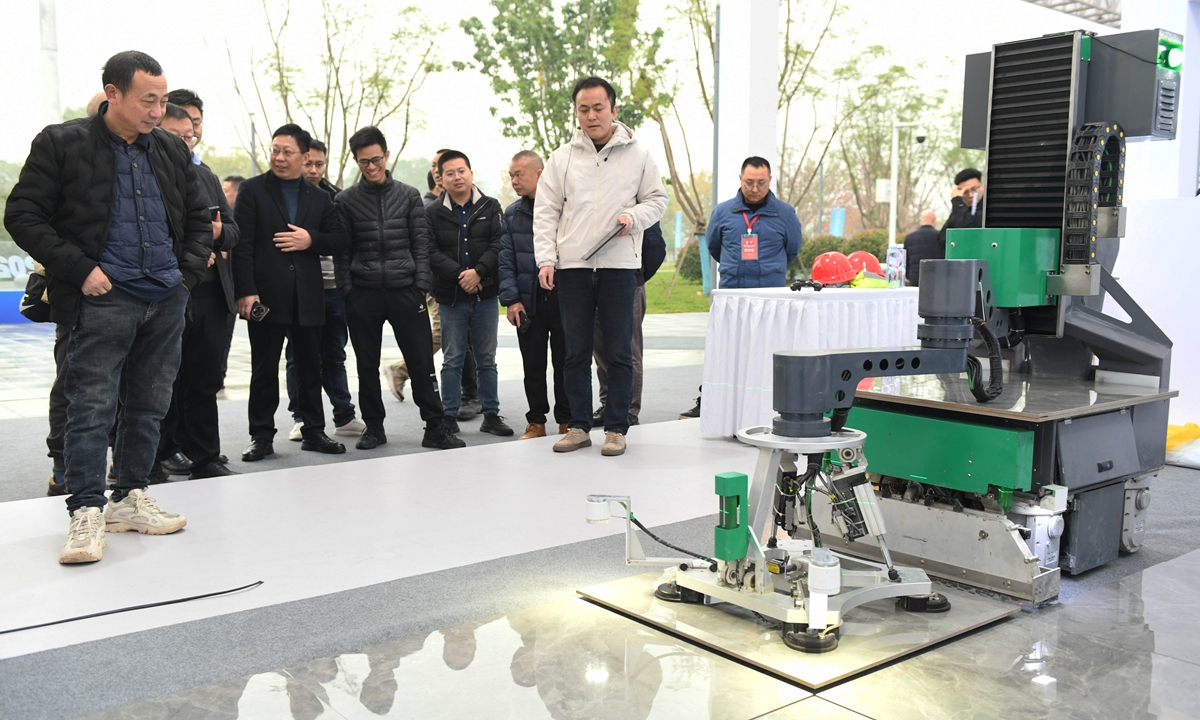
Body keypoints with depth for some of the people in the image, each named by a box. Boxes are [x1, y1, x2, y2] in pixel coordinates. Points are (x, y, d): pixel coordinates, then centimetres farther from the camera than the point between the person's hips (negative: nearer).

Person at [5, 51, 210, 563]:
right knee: (92, 407, -7)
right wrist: (80, 270, -12)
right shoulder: (62, 143, -2)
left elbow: (198, 218, 22)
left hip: (167, 300, 5)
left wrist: (189, 271, 7)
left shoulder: (171, 151, 12)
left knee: (149, 406, 10)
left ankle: (130, 499, 21)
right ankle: (86, 512, -1)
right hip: (104, 298, -5)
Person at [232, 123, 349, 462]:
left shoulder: (319, 198, 12)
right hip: (266, 296, -3)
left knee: (311, 367, 10)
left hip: (308, 297, 3)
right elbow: (242, 244, -6)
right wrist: (245, 291, -15)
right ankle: (262, 437, 11)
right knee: (264, 370, 3)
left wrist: (311, 240, -9)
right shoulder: (253, 190, 2)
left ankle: (314, 432, 21)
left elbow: (339, 240, 10)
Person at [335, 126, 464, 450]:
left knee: (422, 361, -1)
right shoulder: (346, 200, 6)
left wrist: (422, 285, -3)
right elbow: (342, 250, 5)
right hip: (363, 294, 0)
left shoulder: (409, 195, 8)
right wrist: (346, 290, -4)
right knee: (367, 366, 8)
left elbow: (421, 243, 6)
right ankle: (374, 426, 20)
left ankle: (435, 427, 6)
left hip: (405, 290, 0)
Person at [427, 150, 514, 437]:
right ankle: (449, 416, 13)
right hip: (450, 298, -1)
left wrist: (478, 271, -17)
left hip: (485, 295, 1)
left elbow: (498, 244, -4)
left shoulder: (491, 207, 5)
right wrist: (459, 274, -17)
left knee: (487, 359, 9)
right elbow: (431, 252, -6)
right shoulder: (433, 213, 3)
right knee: (452, 359, 5)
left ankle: (491, 414, 17)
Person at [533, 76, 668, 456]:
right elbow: (546, 211, 7)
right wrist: (546, 259, -4)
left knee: (619, 352, 2)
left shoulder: (636, 155, 6)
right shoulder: (563, 157, 8)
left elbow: (657, 199, 12)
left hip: (619, 265, -1)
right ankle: (579, 427, 17)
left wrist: (633, 217, -9)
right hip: (572, 266, 1)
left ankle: (616, 428, 12)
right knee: (576, 351, 7)